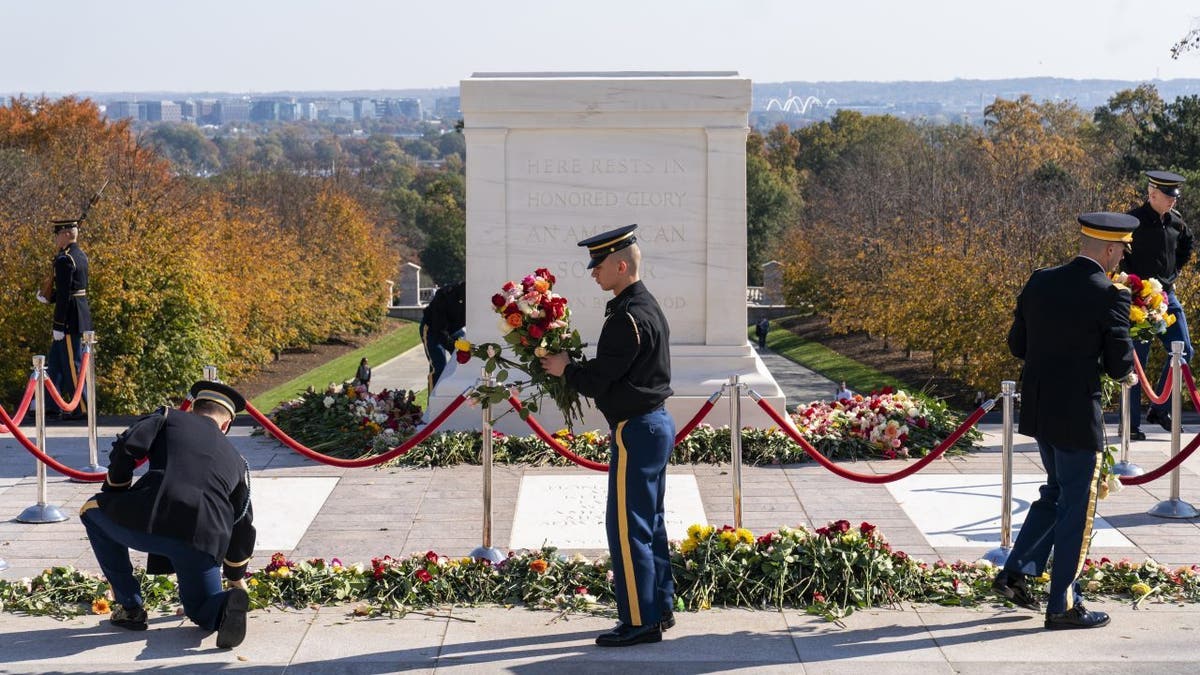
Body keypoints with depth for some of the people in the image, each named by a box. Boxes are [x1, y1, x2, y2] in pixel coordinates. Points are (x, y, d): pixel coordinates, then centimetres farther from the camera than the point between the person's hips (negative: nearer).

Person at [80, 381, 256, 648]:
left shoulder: (168, 418, 19)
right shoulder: (236, 460, 29)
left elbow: (126, 446, 2)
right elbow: (243, 525, 35)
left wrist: (116, 493, 21)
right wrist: (236, 578, 49)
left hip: (148, 523, -3)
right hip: (204, 542, 3)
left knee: (93, 511, 29)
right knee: (203, 613, 28)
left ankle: (130, 607, 23)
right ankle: (229, 603, -11)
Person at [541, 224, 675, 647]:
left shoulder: (627, 318, -20)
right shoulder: (648, 307, 13)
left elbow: (599, 380, -20)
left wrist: (565, 369, -2)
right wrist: (576, 367, 8)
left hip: (636, 430, -11)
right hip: (655, 424, 11)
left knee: (627, 528, -5)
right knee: (650, 523, 17)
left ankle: (640, 621, -1)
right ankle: (659, 608, 25)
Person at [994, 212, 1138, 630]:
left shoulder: (1040, 282, 4)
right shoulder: (1109, 297, -15)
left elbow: (1017, 344, 9)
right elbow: (1119, 364, -10)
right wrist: (1127, 376, 12)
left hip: (1037, 408, 7)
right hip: (1077, 414, -7)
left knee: (1056, 492, 24)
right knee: (1077, 506, 5)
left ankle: (1016, 573, 20)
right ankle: (1062, 606, 12)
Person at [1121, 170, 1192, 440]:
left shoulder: (1176, 222, 8)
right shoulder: (1133, 220, -13)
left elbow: (1186, 246, 28)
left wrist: (1174, 272, 17)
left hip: (1167, 295, 7)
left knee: (1184, 352, 3)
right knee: (1137, 359, -3)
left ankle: (1160, 410, 17)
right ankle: (1132, 425, 4)